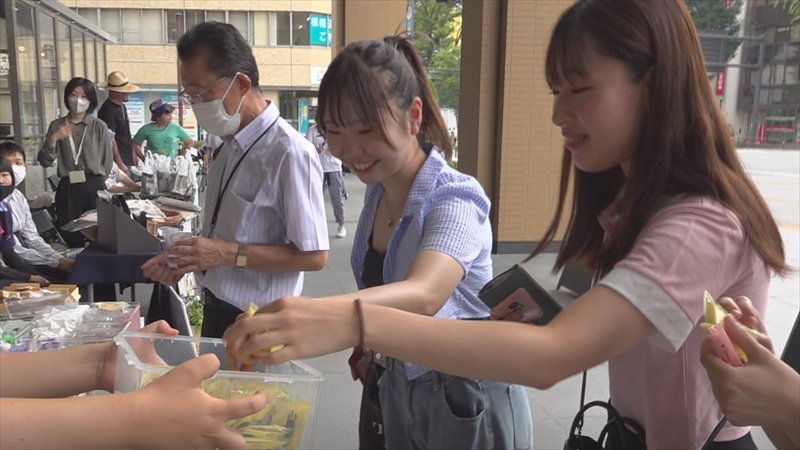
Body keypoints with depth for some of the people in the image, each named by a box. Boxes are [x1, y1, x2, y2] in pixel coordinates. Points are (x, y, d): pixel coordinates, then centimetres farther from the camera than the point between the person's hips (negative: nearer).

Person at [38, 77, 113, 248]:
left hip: (94, 187, -2)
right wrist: (53, 140, -13)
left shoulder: (99, 127, 0)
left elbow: (108, 161, 5)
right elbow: (45, 161, 2)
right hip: (67, 189, 2)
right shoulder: (56, 126, 7)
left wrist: (95, 181, 10)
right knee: (70, 240, 5)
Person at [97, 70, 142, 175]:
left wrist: (133, 154, 20)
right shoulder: (107, 110, -15)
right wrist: (120, 164, -19)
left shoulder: (122, 107, 14)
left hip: (128, 160, 9)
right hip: (117, 162, -9)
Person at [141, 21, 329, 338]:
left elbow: (314, 256, -21)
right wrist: (186, 259, -1)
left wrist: (229, 254, -24)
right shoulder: (231, 144, 3)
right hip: (216, 309, 8)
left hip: (255, 324, -7)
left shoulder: (290, 153, -23)